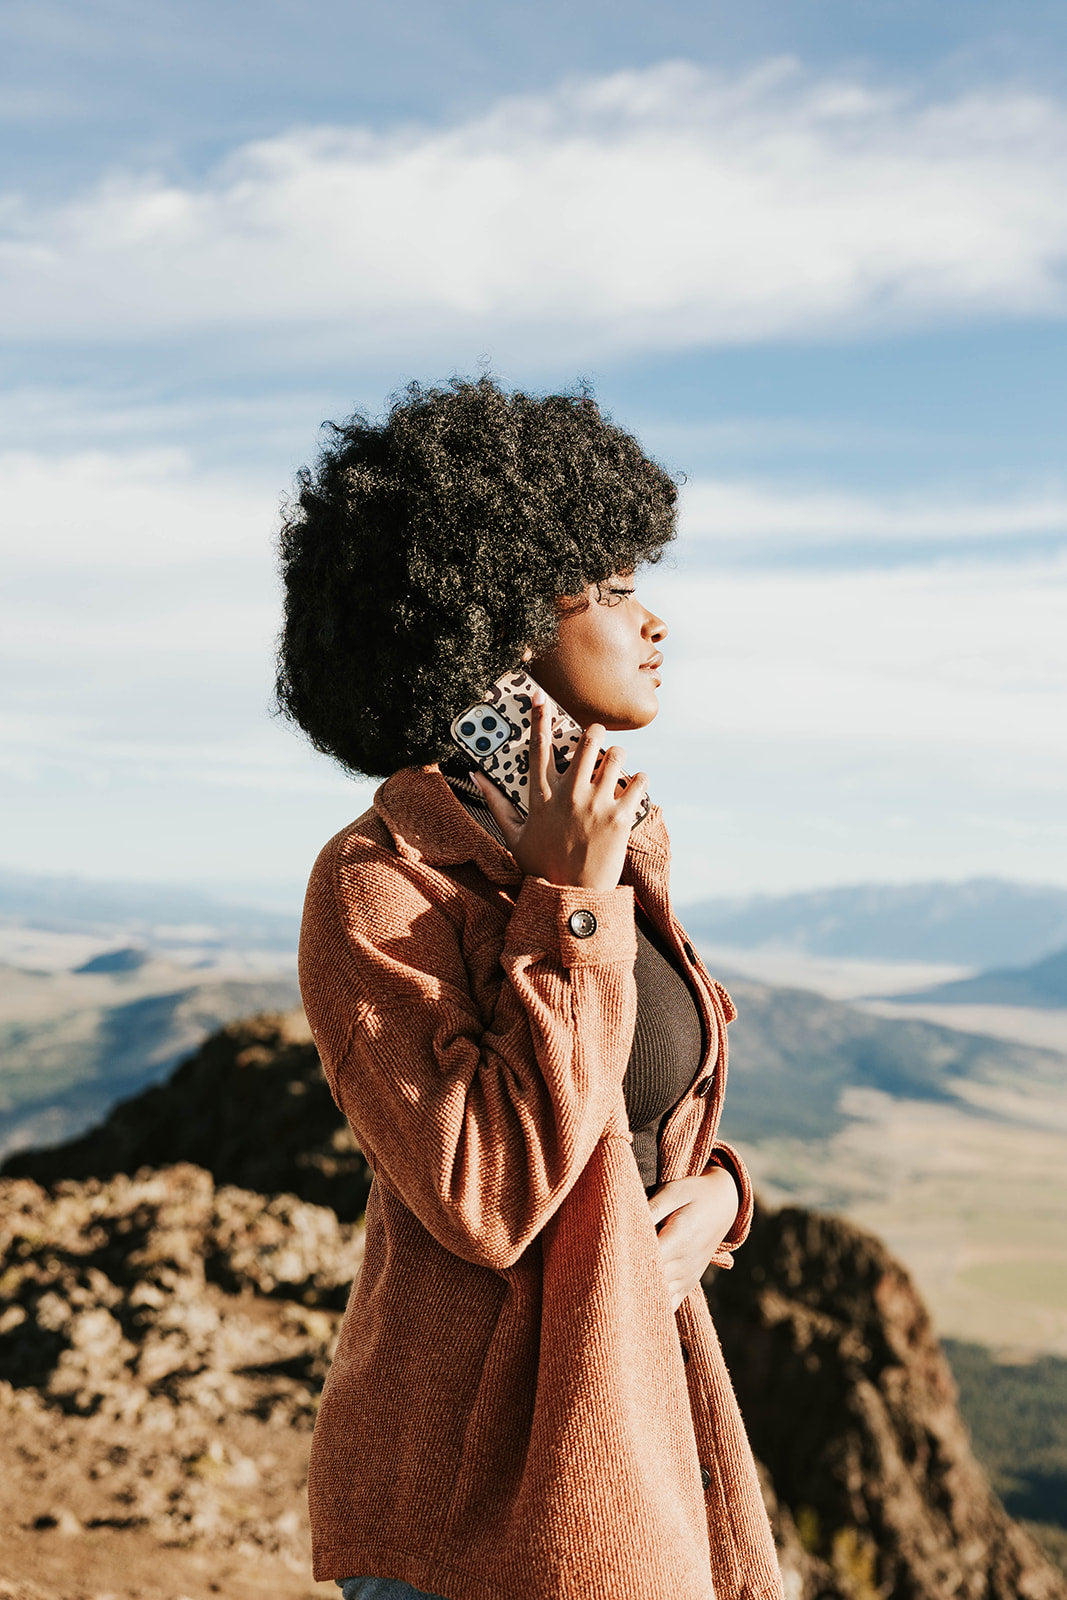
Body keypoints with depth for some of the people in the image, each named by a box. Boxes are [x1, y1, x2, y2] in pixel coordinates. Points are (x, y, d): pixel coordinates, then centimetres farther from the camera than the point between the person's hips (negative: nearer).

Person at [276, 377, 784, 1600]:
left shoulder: (622, 853, 7)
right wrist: (568, 911, -20)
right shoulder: (375, 884, -15)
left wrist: (714, 1193, -2)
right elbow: (484, 1200, -24)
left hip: (638, 1430, 7)